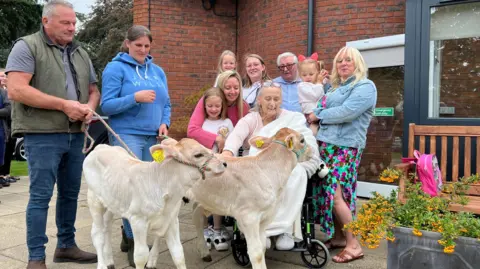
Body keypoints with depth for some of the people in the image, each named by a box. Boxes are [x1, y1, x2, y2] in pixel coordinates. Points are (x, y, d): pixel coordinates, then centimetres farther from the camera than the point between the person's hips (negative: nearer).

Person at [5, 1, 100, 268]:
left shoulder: (81, 53, 16)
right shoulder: (27, 47, -3)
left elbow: (94, 90, 20)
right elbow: (16, 90, -15)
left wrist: (90, 106, -4)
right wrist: (63, 105, -17)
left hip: (76, 135, 6)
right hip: (43, 135, -6)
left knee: (71, 193, 12)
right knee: (41, 195, -2)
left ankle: (66, 246, 26)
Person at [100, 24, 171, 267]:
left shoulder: (158, 71, 15)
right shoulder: (116, 68, -3)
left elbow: (166, 103, 17)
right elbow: (107, 105, -9)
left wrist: (164, 123, -2)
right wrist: (135, 98, -22)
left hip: (153, 138, 6)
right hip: (126, 135, -6)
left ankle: (128, 233, 27)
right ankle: (134, 242, 1)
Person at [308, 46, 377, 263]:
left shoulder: (365, 86, -5)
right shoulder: (334, 87, 20)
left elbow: (347, 112, -20)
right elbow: (321, 110, 24)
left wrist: (318, 115, -9)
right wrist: (314, 117, 1)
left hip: (344, 147, -8)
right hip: (326, 144, 8)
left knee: (336, 194, -13)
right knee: (327, 192, 9)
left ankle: (354, 245, -1)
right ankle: (338, 237, 22)